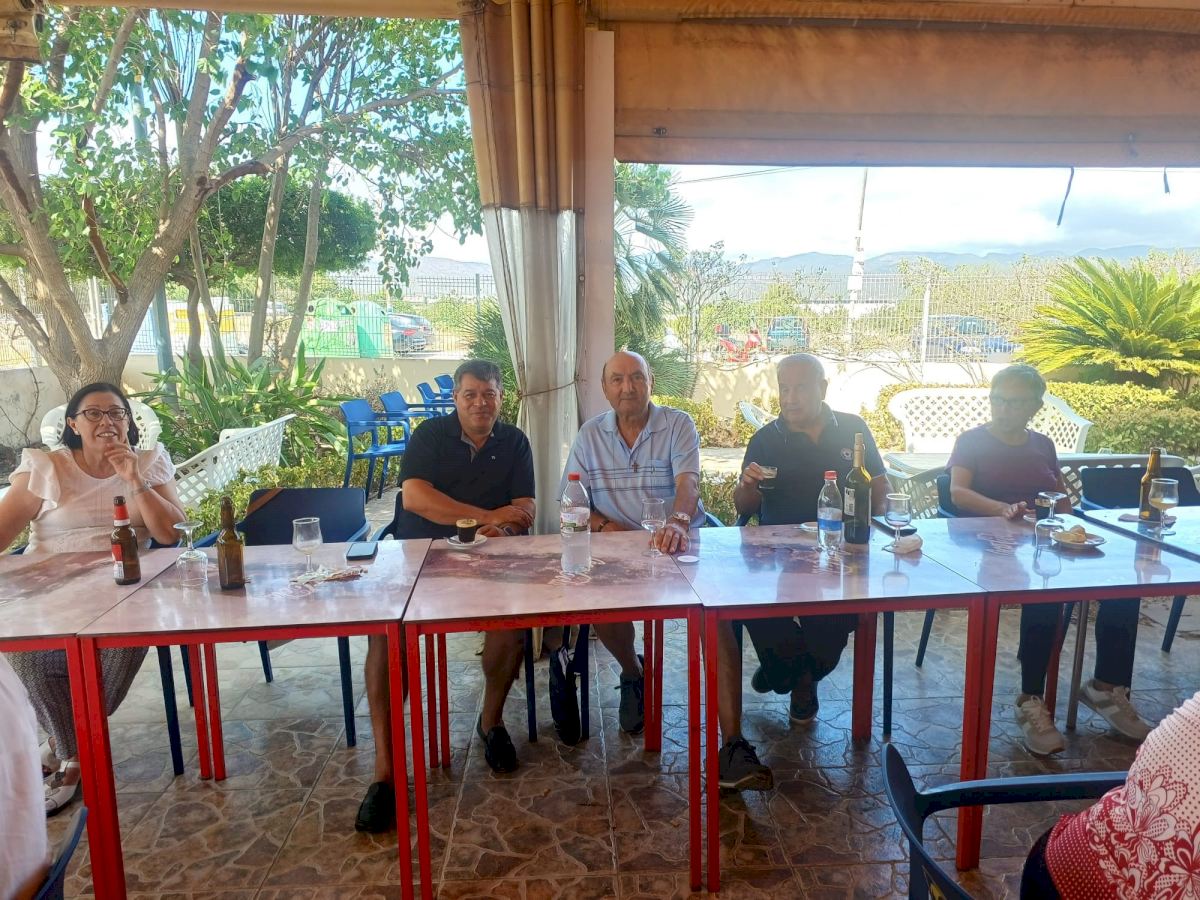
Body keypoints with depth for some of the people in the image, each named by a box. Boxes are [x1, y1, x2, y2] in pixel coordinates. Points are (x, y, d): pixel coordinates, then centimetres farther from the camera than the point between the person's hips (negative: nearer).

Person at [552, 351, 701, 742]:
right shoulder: (589, 435, 9)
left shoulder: (679, 425, -1)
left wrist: (677, 522, -40)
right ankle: (633, 673, 3)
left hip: (675, 544, -2)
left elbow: (688, 481, -18)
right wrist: (603, 526, -14)